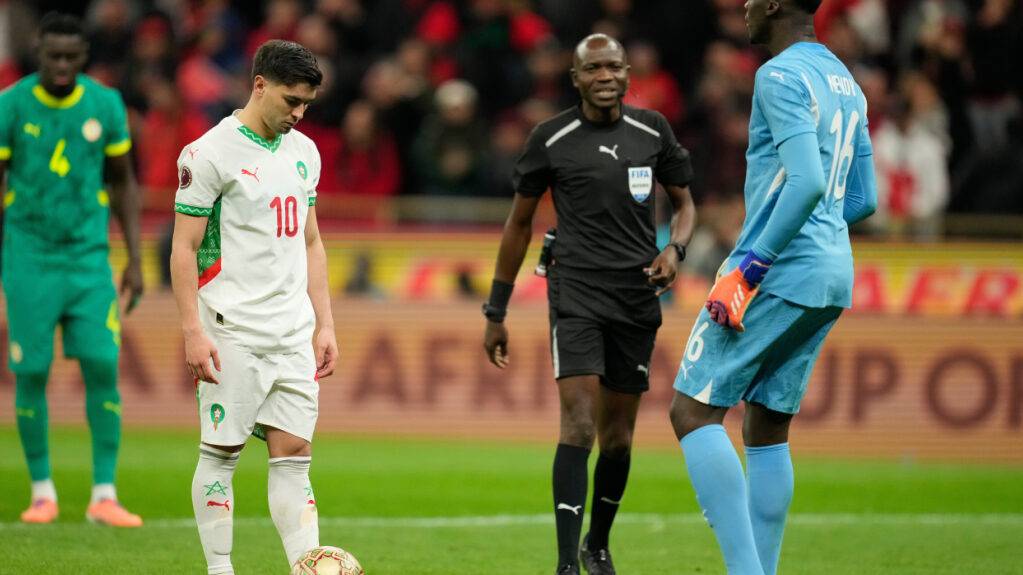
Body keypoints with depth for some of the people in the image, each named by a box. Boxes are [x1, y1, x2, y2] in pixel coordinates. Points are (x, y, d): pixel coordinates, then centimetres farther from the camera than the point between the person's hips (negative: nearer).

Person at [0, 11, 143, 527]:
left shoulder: (106, 106, 0)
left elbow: (123, 184, 10)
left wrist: (135, 261, 6)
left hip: (89, 258, 2)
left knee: (102, 369, -7)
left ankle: (104, 497, -2)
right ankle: (42, 493, 13)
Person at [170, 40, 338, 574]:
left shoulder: (303, 151, 14)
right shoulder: (210, 153, -7)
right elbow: (184, 247, -8)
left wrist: (324, 323, 16)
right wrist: (193, 331, -15)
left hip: (293, 331, 6)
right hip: (232, 330, -6)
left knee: (293, 452, 1)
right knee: (221, 451, -1)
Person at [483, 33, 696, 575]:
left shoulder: (652, 130, 5)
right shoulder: (551, 139, -2)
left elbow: (683, 203, 17)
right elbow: (518, 224, 8)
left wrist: (674, 249, -6)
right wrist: (496, 313, 8)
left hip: (637, 293, 3)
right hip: (576, 290, -3)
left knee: (617, 437, 9)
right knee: (579, 424, -18)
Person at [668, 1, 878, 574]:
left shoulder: (782, 76, -12)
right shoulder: (846, 85, 17)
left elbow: (807, 182, -23)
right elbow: (863, 200, 21)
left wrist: (749, 267, -21)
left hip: (778, 276, -9)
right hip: (834, 278, 9)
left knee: (694, 412, -7)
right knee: (768, 429, 12)